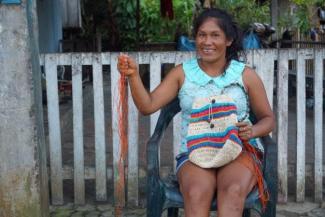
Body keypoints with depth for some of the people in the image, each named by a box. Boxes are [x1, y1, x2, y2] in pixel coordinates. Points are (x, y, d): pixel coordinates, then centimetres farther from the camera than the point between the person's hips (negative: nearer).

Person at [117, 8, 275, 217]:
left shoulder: (246, 75, 5)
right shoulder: (182, 73, 8)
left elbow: (268, 118, 12)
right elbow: (148, 106, -1)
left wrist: (252, 131, -10)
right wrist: (134, 75, -17)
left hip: (239, 151, 0)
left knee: (233, 191, -34)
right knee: (197, 193, -33)